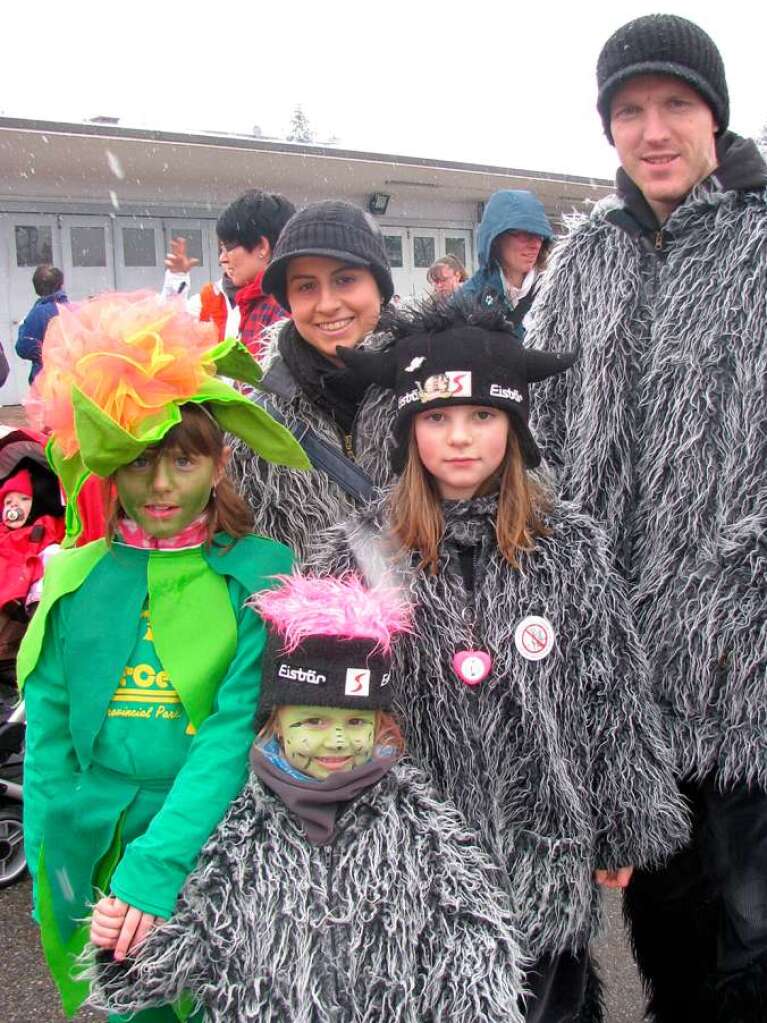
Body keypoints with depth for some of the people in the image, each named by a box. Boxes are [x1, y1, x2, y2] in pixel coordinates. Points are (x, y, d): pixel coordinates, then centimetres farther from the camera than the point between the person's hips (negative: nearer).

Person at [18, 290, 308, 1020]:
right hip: (93, 858, 2)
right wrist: (56, 877, -4)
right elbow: (48, 737, 2)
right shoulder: (76, 578, 0)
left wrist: (159, 864, -24)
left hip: (213, 852, -2)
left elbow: (238, 730, -15)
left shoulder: (263, 574, -8)